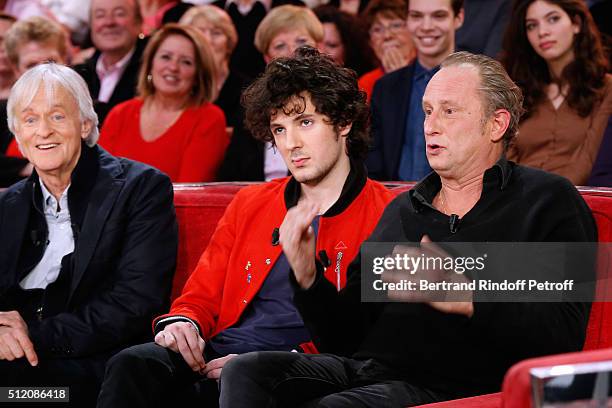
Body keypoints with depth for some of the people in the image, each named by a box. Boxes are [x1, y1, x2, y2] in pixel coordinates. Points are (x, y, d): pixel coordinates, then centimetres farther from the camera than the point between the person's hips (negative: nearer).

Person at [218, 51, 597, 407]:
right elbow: (345, 336, 21)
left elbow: (564, 334, -8)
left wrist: (467, 301, -20)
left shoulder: (548, 200, 5)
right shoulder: (402, 210, 23)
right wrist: (308, 276, 2)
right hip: (364, 369, 6)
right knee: (244, 371, -19)